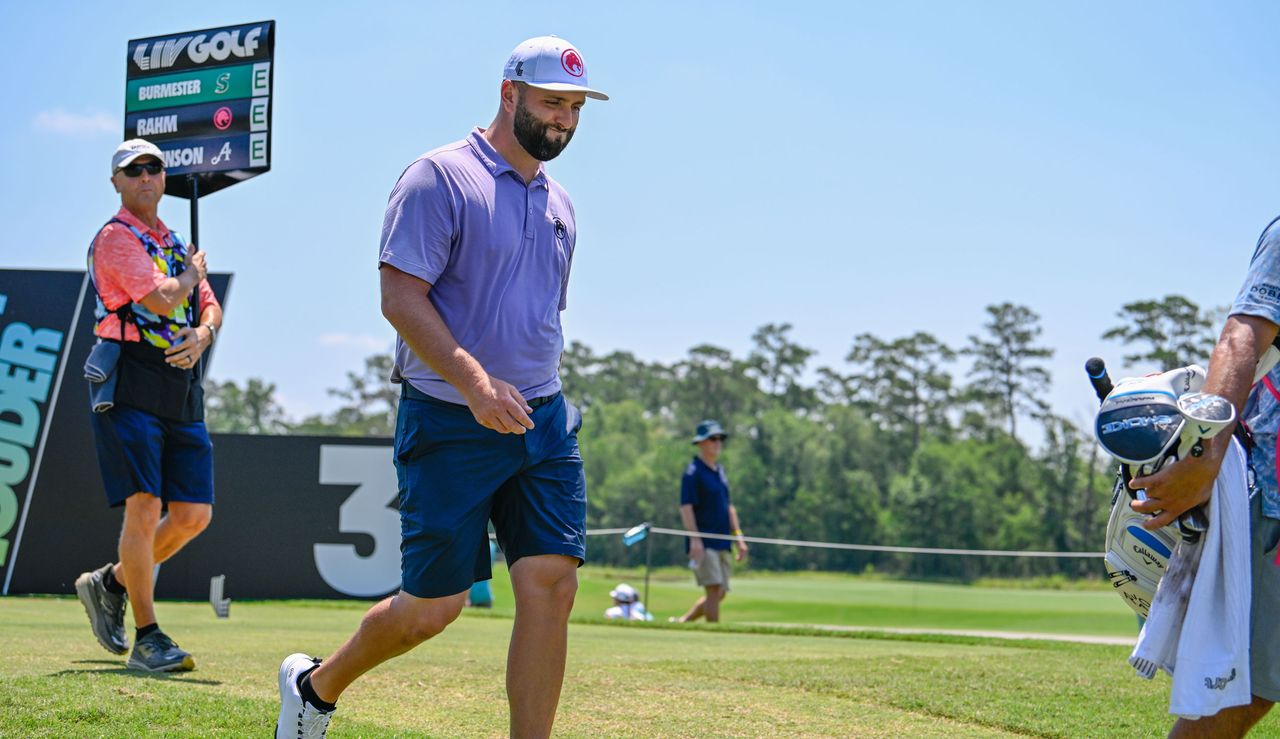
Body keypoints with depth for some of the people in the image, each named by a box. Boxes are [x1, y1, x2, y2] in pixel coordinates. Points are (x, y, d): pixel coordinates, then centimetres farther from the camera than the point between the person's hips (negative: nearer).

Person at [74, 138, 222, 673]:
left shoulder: (176, 244, 20)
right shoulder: (116, 237, -5)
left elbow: (210, 308, 15)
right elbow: (160, 299, -18)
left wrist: (201, 336, -8)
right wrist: (193, 271, 2)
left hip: (182, 393, 7)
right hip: (130, 391, -7)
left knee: (194, 514, 2)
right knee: (145, 507, -13)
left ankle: (111, 584, 23)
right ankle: (148, 639, -8)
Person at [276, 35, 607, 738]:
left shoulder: (557, 203, 15)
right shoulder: (440, 178, -8)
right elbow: (400, 297, -17)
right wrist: (475, 382, -28)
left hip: (543, 421, 7)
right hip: (449, 424, -6)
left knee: (551, 586, -6)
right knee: (432, 607, 0)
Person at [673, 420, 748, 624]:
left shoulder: (720, 470, 18)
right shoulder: (694, 471, -7)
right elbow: (686, 507, -14)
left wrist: (738, 537, 18)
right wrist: (694, 539, -21)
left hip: (723, 543, 8)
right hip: (704, 543, -8)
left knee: (720, 593, 8)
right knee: (714, 589, -14)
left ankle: (683, 622, 19)